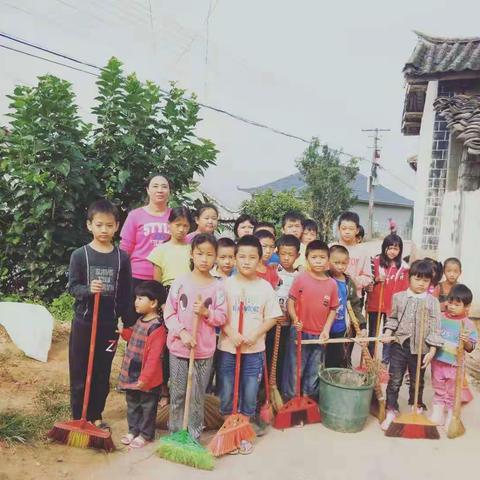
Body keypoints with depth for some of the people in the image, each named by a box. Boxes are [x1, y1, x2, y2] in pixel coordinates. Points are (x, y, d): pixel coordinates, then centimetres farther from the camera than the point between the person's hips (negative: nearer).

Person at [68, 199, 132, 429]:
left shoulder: (122, 257, 0)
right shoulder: (80, 255, -5)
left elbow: (126, 293, 4)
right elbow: (72, 287, -6)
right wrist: (89, 290, -26)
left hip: (109, 324, 2)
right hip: (83, 322, -1)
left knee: (102, 373, 12)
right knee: (79, 372, 8)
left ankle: (95, 416, 28)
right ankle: (78, 417, 23)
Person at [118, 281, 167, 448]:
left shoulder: (157, 328, -24)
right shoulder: (140, 321, 5)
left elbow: (154, 357, -25)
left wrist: (144, 378, -24)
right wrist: (124, 332, 6)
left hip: (147, 379, -9)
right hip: (132, 375, 9)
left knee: (147, 407, 11)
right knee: (132, 405, 21)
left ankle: (145, 434, 26)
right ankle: (133, 430, 38)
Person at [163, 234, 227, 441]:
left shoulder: (218, 286, -2)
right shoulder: (180, 282, -3)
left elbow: (222, 317, -1)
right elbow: (169, 313, -3)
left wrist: (206, 312, -18)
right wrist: (182, 332, -15)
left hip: (204, 350, 0)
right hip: (178, 346, 0)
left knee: (198, 396, 10)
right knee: (177, 394, 10)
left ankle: (193, 435, 24)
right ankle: (175, 433, 26)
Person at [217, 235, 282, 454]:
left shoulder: (265, 287, -1)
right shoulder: (227, 284, -3)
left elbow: (271, 317, 1)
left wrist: (255, 335, -12)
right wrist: (231, 334, -17)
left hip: (254, 349, 1)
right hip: (227, 348, -1)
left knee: (250, 394, 10)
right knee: (226, 393, 8)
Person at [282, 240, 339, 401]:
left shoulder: (332, 283, -1)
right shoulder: (300, 278, -8)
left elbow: (333, 309, 5)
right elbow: (290, 301, -6)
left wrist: (326, 330, -5)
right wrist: (295, 319, -20)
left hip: (319, 336, 3)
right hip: (299, 333, -3)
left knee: (313, 374, 17)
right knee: (294, 371, 7)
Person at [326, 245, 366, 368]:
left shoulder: (349, 283, 6)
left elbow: (355, 306, 11)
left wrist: (362, 326, 7)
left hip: (342, 331, 4)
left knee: (342, 365, 11)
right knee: (325, 364, 10)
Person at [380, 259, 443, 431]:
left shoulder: (432, 302, -4)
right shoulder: (399, 297, 1)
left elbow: (435, 328, -4)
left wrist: (432, 350, -7)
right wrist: (388, 333, -6)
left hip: (420, 348, 0)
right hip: (399, 345, 1)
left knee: (417, 381, 17)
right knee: (394, 380, 4)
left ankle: (417, 407, 37)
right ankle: (391, 410, 16)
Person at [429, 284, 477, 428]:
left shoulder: (468, 324, -10)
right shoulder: (440, 318, -2)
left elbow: (470, 348, -9)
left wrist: (466, 341, -27)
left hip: (455, 364, -3)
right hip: (437, 361, 3)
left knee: (452, 394, 11)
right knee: (438, 391, 16)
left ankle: (451, 417, 26)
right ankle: (437, 415, 28)